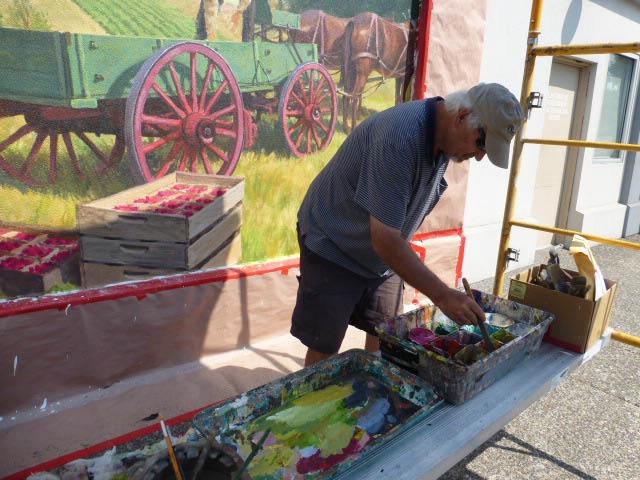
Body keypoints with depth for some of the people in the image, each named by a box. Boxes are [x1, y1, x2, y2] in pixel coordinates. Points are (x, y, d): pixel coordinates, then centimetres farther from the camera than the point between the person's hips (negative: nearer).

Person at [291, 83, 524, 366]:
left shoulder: (445, 137, -3)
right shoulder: (400, 137, -32)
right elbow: (385, 239, -32)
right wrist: (442, 295, -30)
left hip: (385, 256, 8)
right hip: (333, 249, -8)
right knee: (324, 352, -1)